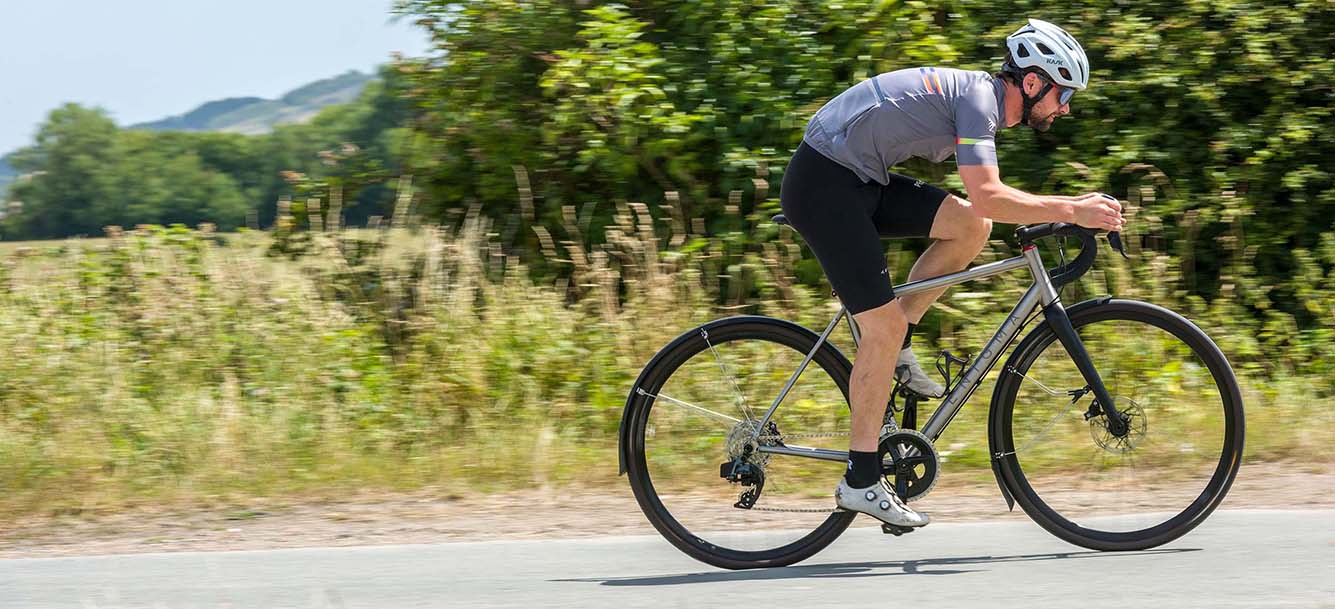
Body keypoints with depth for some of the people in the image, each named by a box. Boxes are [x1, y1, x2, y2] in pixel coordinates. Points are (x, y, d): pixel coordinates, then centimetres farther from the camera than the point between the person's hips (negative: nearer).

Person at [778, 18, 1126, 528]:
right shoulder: (978, 98, -16)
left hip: (860, 180, 9)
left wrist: (1064, 209, 12)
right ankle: (861, 481, -6)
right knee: (885, 325, -11)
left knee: (970, 227, -2)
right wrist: (1072, 211, -23)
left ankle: (893, 350, 7)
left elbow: (984, 199, 22)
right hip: (823, 184, -9)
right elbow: (987, 197, -28)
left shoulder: (983, 96, 13)